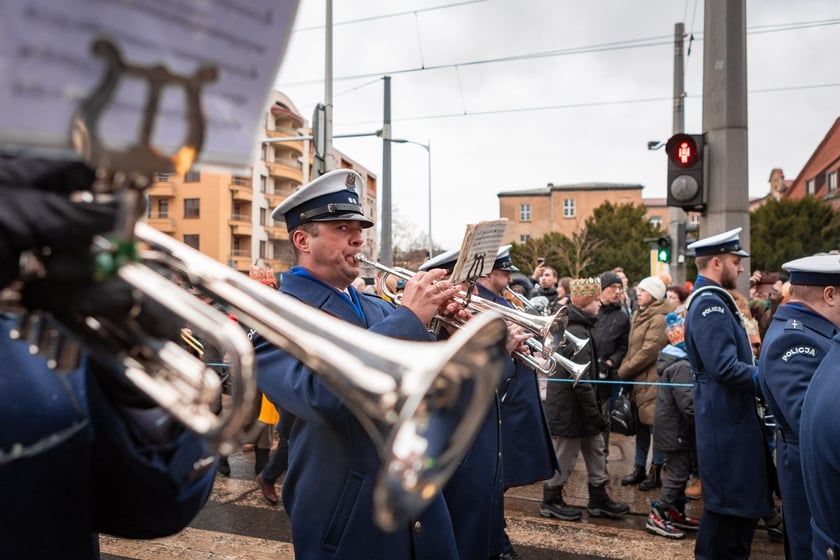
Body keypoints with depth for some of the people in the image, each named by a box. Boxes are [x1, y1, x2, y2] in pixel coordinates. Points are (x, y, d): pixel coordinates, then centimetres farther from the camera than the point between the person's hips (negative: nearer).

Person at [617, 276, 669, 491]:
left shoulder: (659, 318, -14)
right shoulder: (639, 315, 15)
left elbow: (649, 351, -20)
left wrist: (624, 370, -14)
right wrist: (625, 367, 4)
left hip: (652, 380, -9)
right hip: (638, 379, 9)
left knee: (654, 425, 2)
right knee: (641, 425, 15)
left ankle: (656, 472, 14)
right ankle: (639, 468, 25)